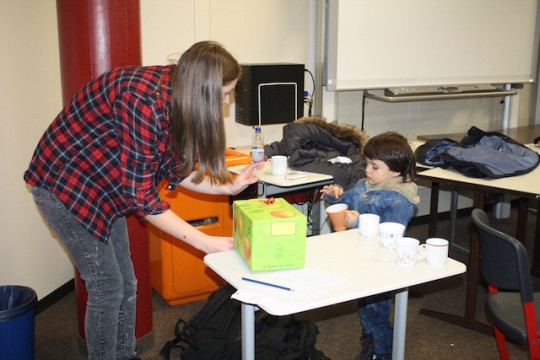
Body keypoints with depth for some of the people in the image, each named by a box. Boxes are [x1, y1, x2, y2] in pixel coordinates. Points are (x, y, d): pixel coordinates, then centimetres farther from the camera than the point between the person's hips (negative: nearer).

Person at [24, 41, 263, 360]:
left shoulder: (175, 94, -7)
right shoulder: (144, 101, -34)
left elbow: (172, 170, 1)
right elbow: (140, 196, -29)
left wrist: (228, 186, -8)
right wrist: (204, 242, -26)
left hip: (102, 187, 8)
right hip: (65, 185, -8)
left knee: (126, 283, 12)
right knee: (107, 285, -2)